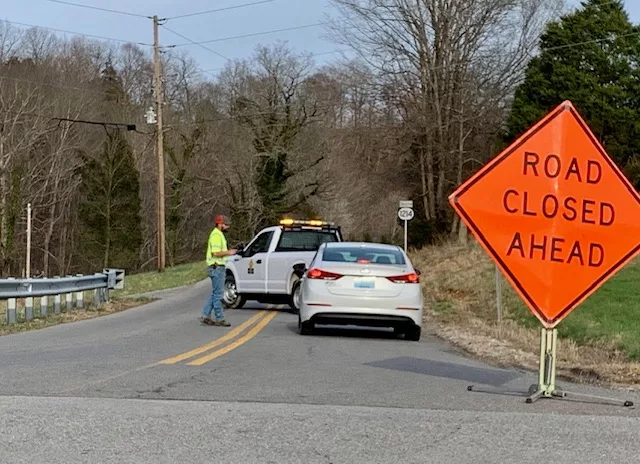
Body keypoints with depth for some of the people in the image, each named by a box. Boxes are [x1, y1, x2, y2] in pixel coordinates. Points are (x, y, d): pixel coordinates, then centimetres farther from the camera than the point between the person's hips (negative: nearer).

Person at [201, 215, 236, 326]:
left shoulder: (218, 234, 18)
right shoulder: (216, 235, -15)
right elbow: (216, 253, -24)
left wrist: (227, 253, 13)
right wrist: (228, 252, -14)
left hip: (218, 268, 11)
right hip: (216, 268, -11)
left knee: (215, 293, 13)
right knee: (218, 294, -6)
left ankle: (205, 316, 14)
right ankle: (219, 319, -2)